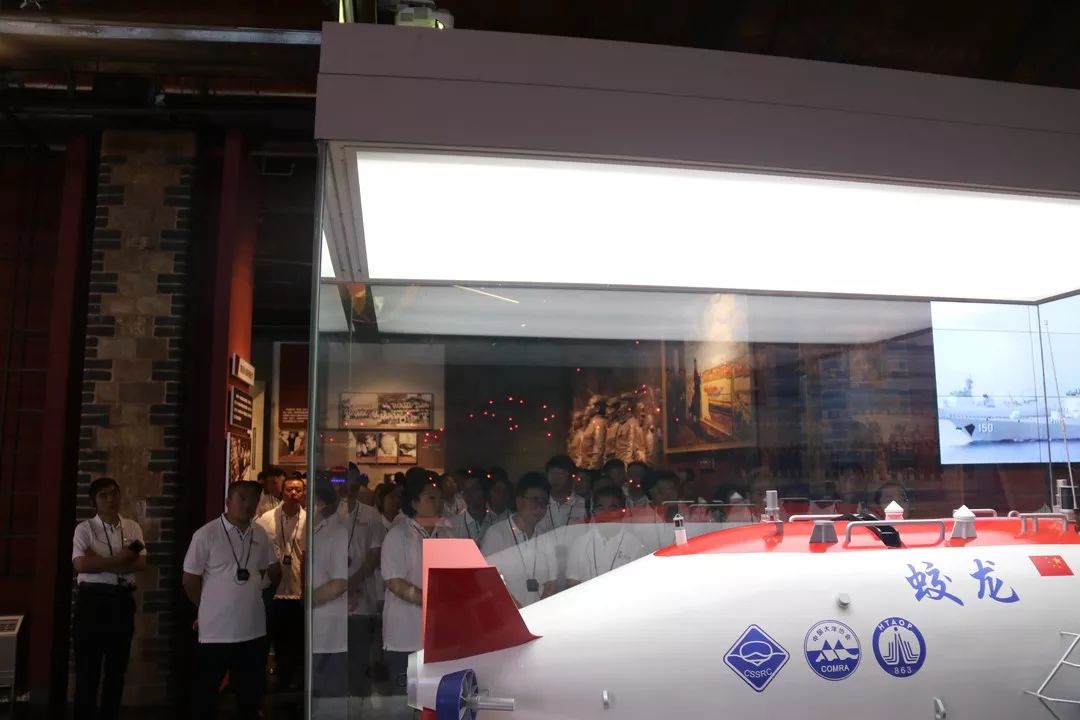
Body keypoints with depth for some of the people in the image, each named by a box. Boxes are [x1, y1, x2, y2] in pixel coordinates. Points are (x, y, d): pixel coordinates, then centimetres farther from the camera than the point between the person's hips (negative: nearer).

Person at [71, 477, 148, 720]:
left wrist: (102, 562, -13)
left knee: (117, 667, 12)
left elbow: (141, 563, -4)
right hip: (92, 600, -4)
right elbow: (81, 565, -16)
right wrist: (121, 558, -13)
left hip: (122, 600, 4)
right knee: (87, 668, 2)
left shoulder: (132, 527, 7)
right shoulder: (85, 529, -2)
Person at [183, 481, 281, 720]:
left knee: (251, 694, 15)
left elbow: (274, 571, 17)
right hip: (216, 631, -4)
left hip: (254, 630, 4)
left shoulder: (261, 535, 3)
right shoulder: (206, 534, -12)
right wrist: (210, 608, 8)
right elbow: (189, 580, -4)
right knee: (206, 694, 9)